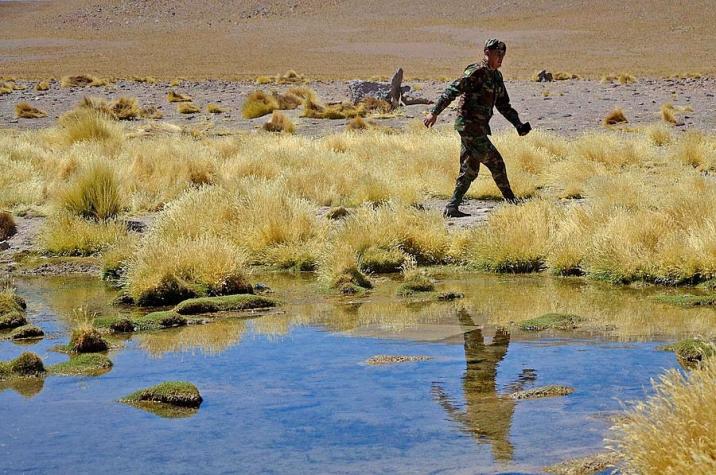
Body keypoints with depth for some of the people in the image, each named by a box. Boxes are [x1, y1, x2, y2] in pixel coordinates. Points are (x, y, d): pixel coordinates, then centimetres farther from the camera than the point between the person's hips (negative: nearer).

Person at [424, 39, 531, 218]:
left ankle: (452, 207, 9)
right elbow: (452, 91, -18)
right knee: (496, 162, -3)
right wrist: (434, 113, -24)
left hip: (479, 127, 9)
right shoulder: (476, 72, -13)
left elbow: (503, 105, 22)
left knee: (470, 170, 8)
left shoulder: (496, 76, 15)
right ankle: (511, 200, 9)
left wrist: (518, 125, 12)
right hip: (470, 125, -9)